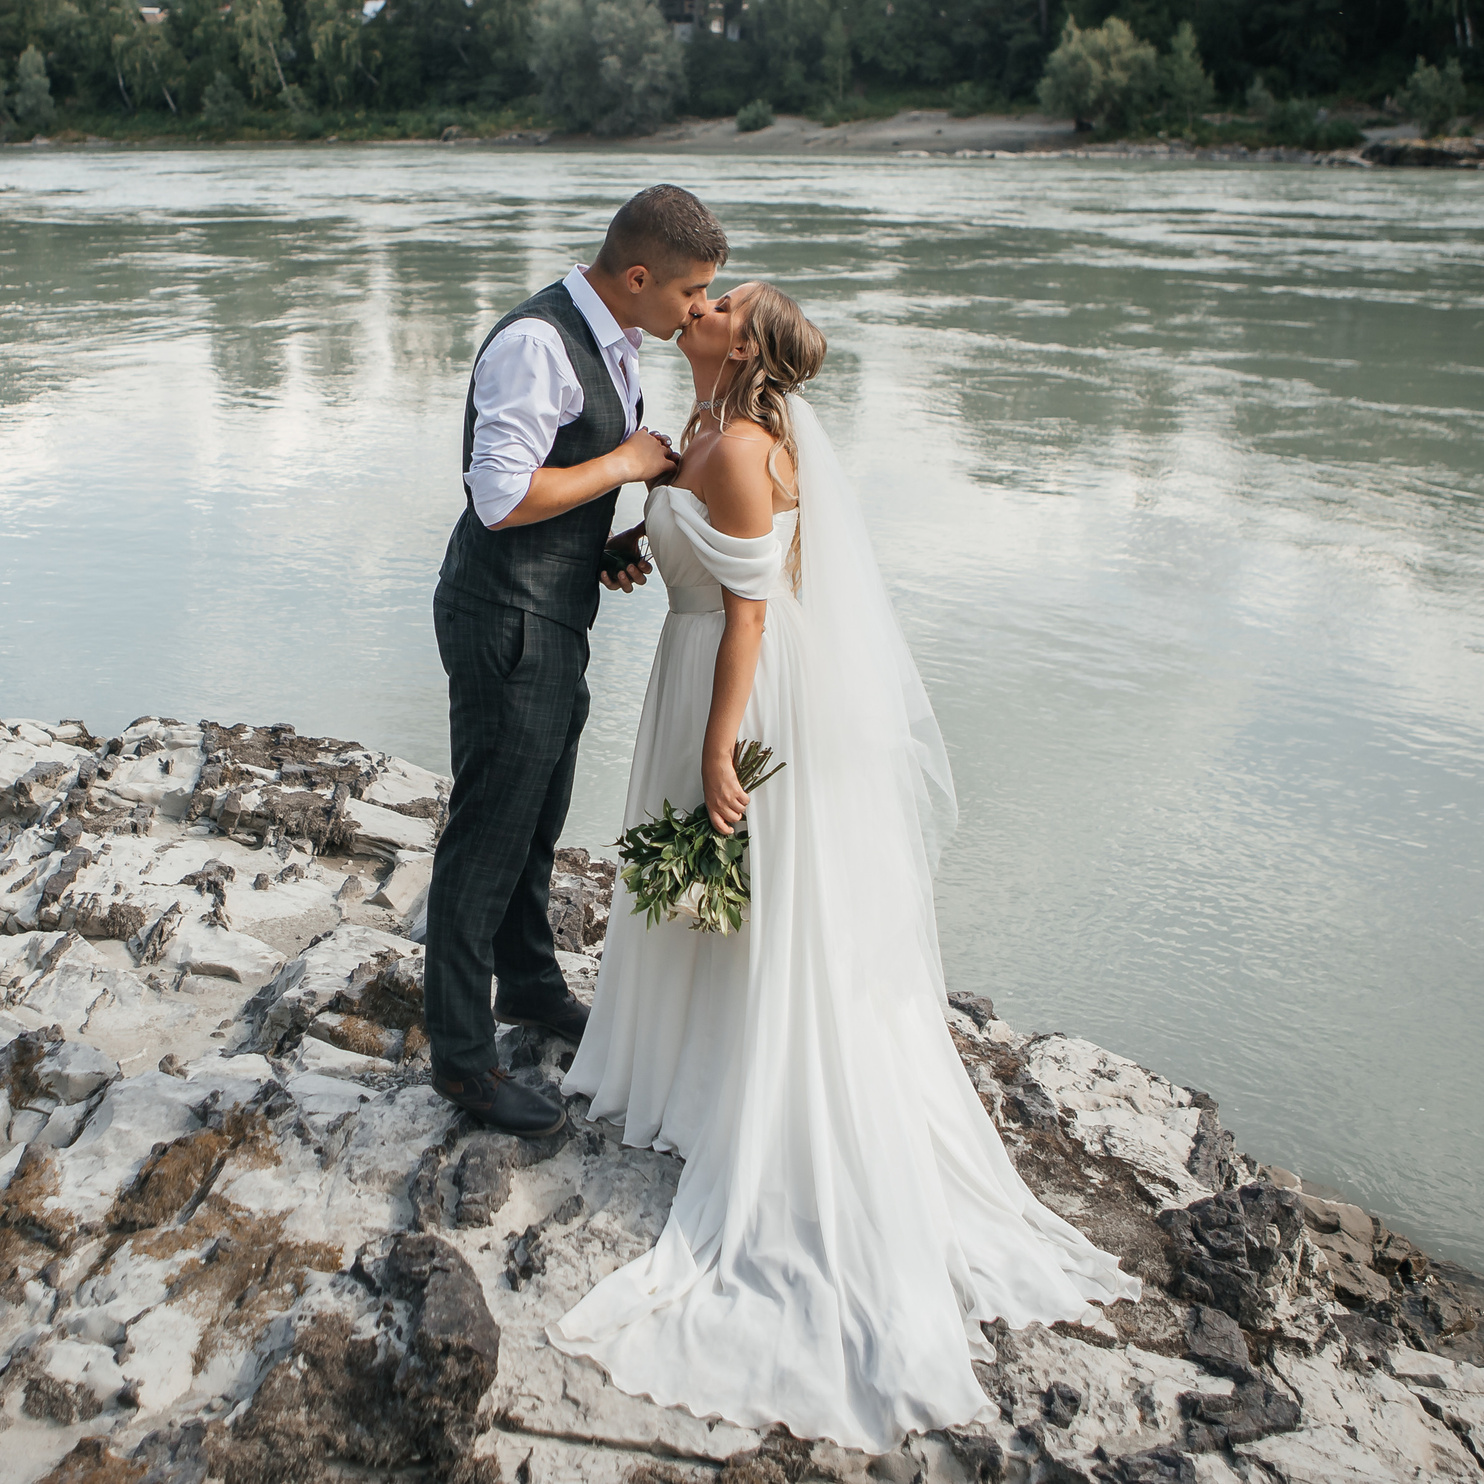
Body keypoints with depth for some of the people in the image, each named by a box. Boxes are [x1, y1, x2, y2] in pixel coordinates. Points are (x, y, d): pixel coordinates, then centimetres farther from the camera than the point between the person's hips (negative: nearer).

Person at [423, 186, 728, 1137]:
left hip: (558, 616, 10)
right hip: (507, 622, -10)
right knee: (488, 836, 2)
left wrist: (611, 546, 4)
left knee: (539, 821, 24)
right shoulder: (536, 344, -23)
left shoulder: (618, 342, 8)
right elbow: (502, 497, -27)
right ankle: (462, 1053, 17)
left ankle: (530, 985, 45)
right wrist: (626, 463, -18)